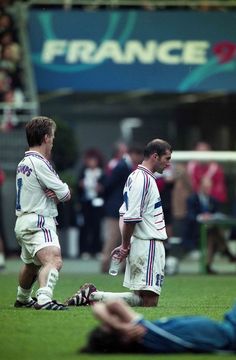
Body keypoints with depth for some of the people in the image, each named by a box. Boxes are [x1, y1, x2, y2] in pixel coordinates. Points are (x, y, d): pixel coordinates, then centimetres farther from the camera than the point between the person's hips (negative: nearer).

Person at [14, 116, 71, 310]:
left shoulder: (23, 163, 15)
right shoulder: (39, 162, -15)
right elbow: (65, 194, -13)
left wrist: (56, 194, -5)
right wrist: (63, 191, 9)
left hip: (24, 222, 10)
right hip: (38, 223, -10)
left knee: (31, 265, 30)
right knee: (54, 261, -27)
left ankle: (22, 298, 49)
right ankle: (44, 299, -46)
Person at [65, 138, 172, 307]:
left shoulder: (136, 176, 18)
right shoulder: (143, 179, -15)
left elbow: (125, 214, 20)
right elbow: (131, 218, -19)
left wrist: (125, 245, 15)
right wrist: (125, 246, -9)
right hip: (148, 245, -10)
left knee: (140, 297, 9)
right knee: (149, 301, -10)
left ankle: (92, 294, 4)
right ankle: (94, 296, -12)